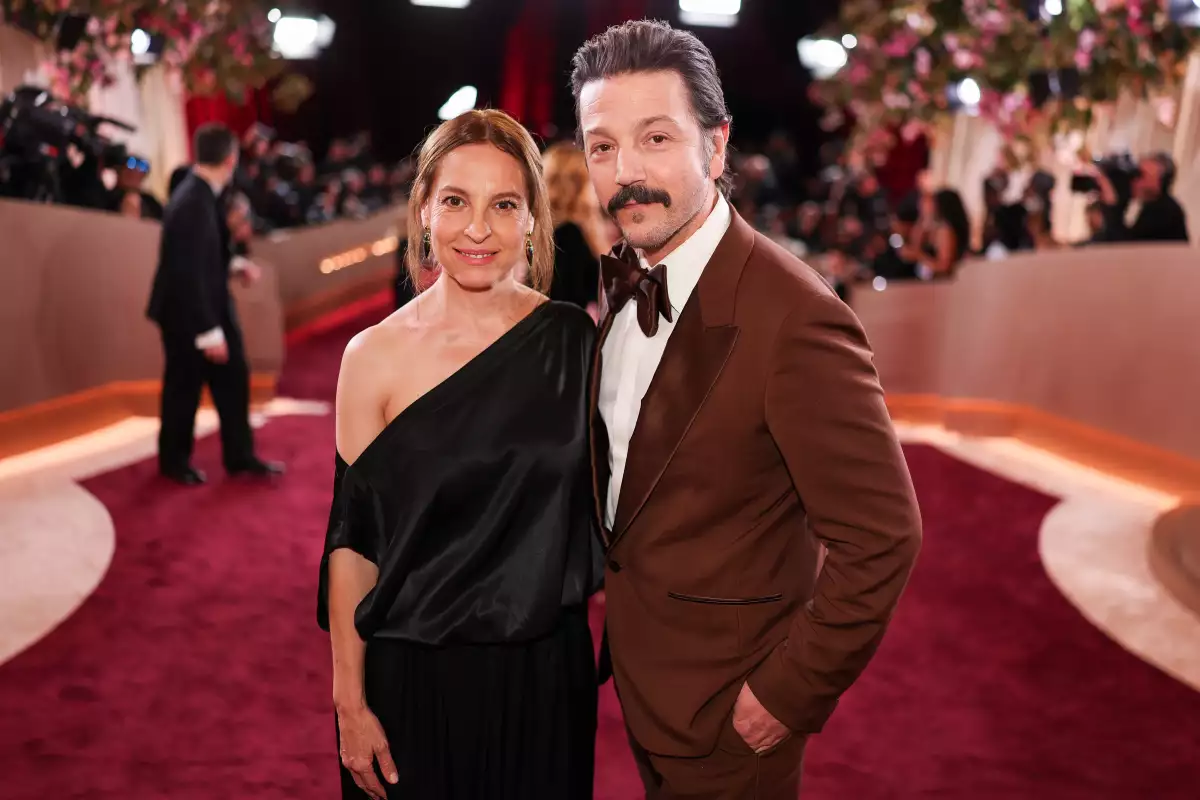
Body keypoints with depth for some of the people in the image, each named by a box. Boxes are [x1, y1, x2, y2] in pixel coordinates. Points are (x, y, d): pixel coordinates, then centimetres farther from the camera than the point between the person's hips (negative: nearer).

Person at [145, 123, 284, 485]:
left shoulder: (201, 193, 0)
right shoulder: (192, 203, -28)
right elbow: (187, 272, -28)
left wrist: (236, 264, 4)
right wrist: (209, 332, -25)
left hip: (211, 304, 9)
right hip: (186, 312, -9)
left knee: (233, 379, 14)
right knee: (184, 389, 9)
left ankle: (240, 456, 26)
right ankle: (174, 461, 29)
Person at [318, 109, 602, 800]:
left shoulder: (577, 339, -6)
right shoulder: (376, 356, -9)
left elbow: (597, 503, 5)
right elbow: (353, 539, -6)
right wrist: (352, 703, -5)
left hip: (547, 671, 2)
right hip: (414, 674, -1)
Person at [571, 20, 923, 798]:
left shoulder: (794, 317, -29)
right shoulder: (623, 276, -4)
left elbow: (881, 538, -25)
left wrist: (792, 691, -17)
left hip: (723, 698, -7)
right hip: (636, 659, 7)